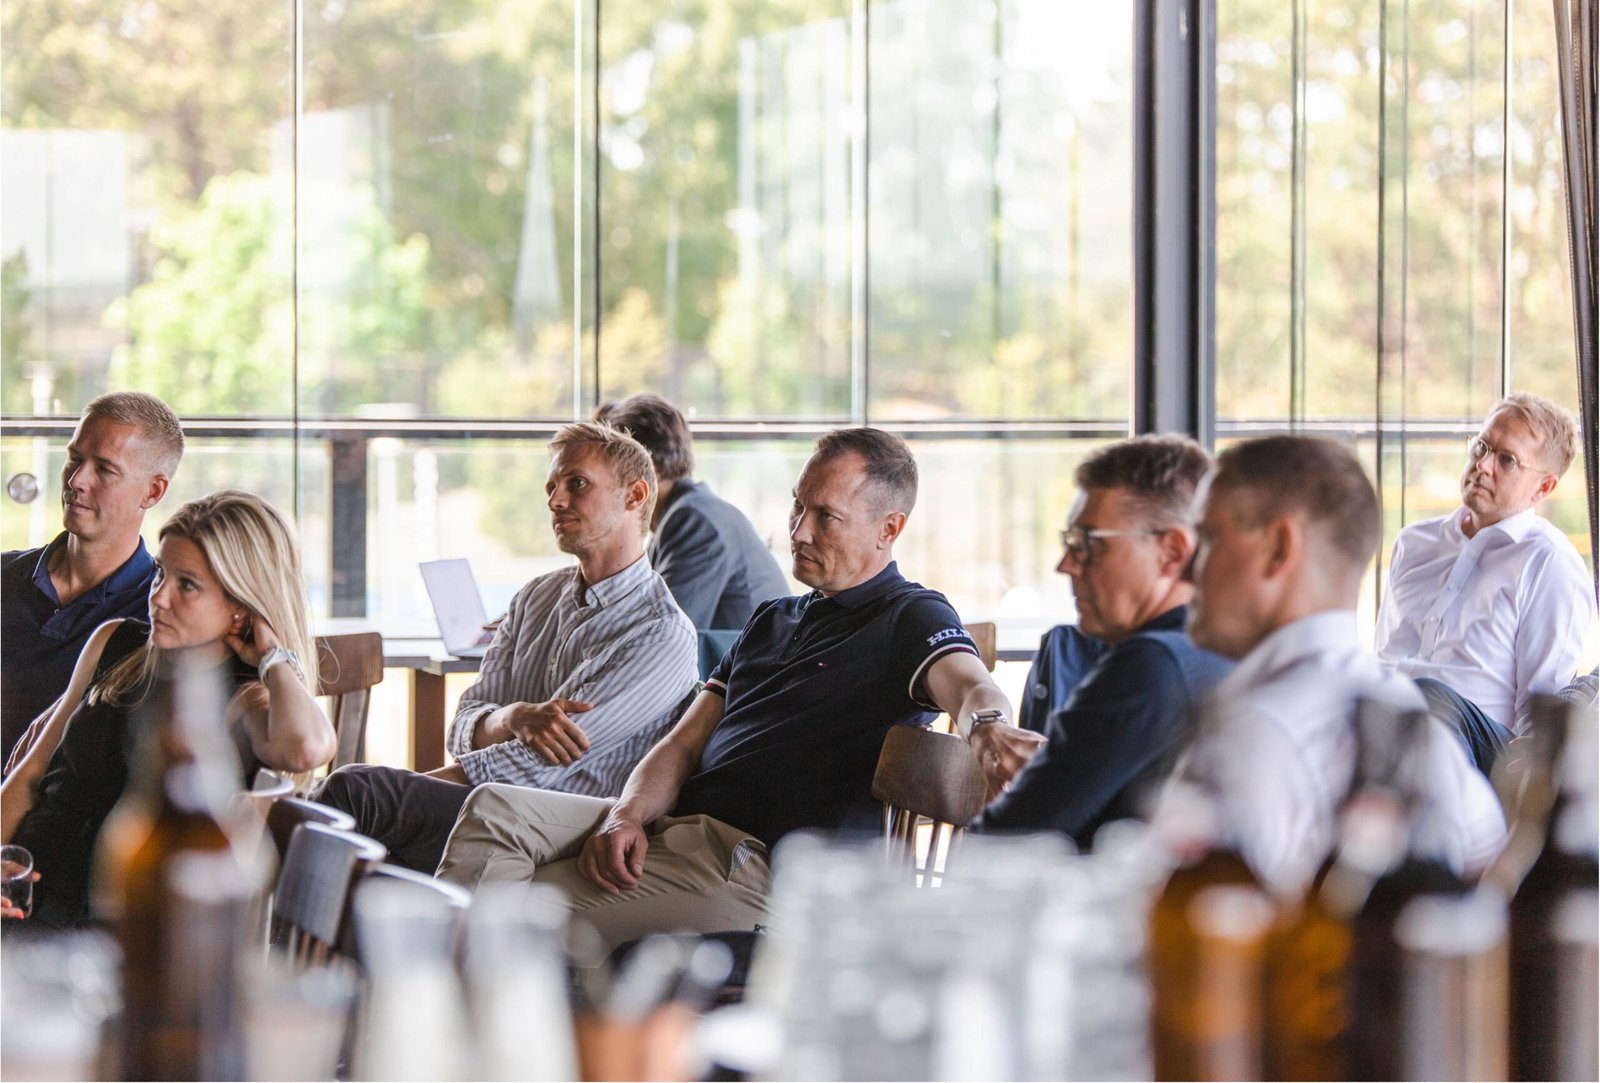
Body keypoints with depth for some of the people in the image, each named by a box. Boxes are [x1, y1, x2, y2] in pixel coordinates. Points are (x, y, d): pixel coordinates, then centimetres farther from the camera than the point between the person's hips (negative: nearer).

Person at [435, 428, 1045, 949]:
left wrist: (990, 729, -48)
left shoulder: (912, 619, 2)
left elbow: (967, 685, -21)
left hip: (756, 863, -8)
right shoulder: (772, 620, 26)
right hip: (675, 825, 8)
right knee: (495, 808, -14)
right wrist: (628, 814, -3)